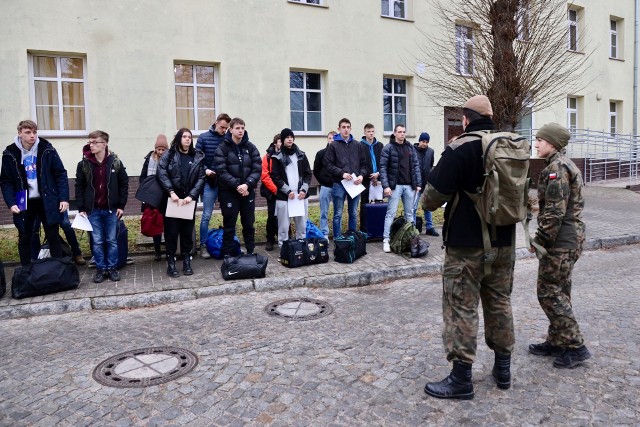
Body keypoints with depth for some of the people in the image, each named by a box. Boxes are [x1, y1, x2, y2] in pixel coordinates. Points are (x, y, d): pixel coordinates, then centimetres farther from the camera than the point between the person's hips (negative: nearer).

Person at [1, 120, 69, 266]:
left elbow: (61, 174, -4)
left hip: (47, 201, -1)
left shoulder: (47, 150, -5)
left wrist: (64, 198, -11)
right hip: (24, 203, 1)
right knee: (24, 238, 10)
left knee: (53, 236, 7)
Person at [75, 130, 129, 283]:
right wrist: (81, 208, -2)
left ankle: (112, 268, 19)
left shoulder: (115, 162, -5)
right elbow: (79, 187, 2)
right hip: (93, 210, 1)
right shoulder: (84, 164, -3)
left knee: (111, 240, 8)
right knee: (97, 241, 6)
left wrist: (121, 205, -2)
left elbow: (124, 183, 1)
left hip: (111, 209, -1)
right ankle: (101, 269, 17)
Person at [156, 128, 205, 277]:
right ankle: (171, 262, 9)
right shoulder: (169, 154, 2)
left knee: (188, 230, 6)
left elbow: (201, 178, 2)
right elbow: (161, 173, -8)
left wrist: (191, 195, -10)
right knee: (171, 231, 0)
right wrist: (171, 192, -18)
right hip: (172, 199, -2)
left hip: (189, 199, 2)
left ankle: (186, 260, 16)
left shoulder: (197, 156, 8)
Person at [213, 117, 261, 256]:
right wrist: (237, 185, -20)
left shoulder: (251, 147, 5)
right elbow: (221, 170, -12)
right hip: (229, 192, -3)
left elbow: (257, 169, -2)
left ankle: (251, 253, 24)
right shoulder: (223, 148, -4)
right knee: (229, 225, 5)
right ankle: (227, 255, 15)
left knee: (249, 224, 11)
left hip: (248, 191, 3)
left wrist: (247, 184, -17)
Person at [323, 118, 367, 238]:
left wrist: (361, 175, -6)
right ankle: (337, 239, 9)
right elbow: (328, 163, -6)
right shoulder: (333, 145, 0)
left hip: (355, 184, 4)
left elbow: (363, 163, 12)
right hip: (339, 184, -3)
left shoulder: (357, 145, 11)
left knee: (354, 214, 11)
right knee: (338, 214, 1)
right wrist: (342, 173, -15)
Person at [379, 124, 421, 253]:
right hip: (395, 185, -5)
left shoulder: (410, 147, 11)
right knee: (391, 213, -4)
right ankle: (386, 240, -1)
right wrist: (386, 185, -15)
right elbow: (383, 167, -7)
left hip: (409, 185, 5)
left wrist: (418, 183, 5)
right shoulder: (388, 148, -3)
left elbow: (416, 166, 12)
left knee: (409, 213, 10)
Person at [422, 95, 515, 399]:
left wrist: (427, 204, 7)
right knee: (500, 302, 17)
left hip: (467, 244, -7)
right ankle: (503, 369, 29)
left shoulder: (460, 148, -15)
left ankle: (461, 379, 7)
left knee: (461, 307, 0)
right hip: (504, 242, 7)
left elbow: (435, 193, -14)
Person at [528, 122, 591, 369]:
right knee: (559, 292, 15)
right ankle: (556, 342, 25)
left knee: (549, 293, -3)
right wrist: (544, 238, 18)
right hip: (570, 238, 10)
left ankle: (575, 347, 4)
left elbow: (554, 211, -22)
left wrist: (540, 239, -15)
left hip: (560, 241, -10)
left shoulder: (557, 167, -15)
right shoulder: (565, 164, 16)